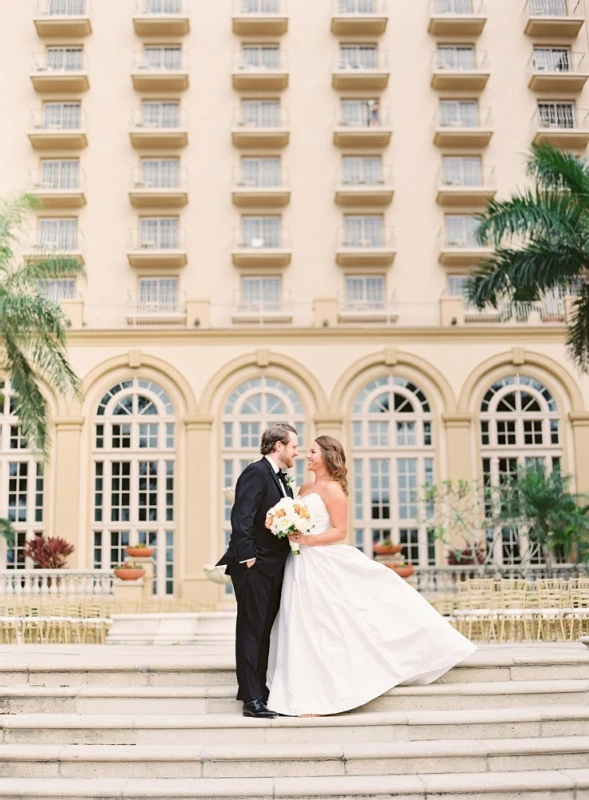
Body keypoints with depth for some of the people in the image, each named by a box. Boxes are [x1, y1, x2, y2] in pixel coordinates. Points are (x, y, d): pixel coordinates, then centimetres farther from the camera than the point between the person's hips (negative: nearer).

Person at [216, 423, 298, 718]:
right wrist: (247, 557, -22)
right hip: (255, 567, -9)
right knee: (252, 632, -4)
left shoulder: (281, 479, 17)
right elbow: (241, 517, -20)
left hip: (274, 568, 9)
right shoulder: (256, 472, -12)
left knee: (265, 632, 14)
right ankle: (252, 699, 0)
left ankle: (261, 691, 23)